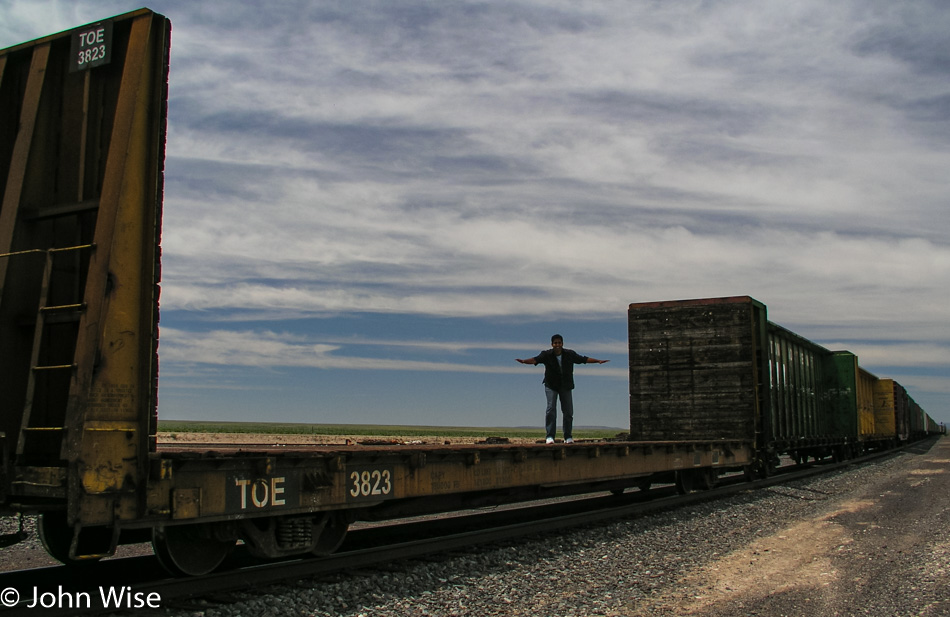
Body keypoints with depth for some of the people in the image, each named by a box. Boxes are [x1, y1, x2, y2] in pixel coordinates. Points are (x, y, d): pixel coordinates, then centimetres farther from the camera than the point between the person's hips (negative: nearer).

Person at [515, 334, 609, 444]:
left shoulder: (570, 354, -4)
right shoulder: (546, 355, -12)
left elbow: (584, 359, 3)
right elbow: (535, 359, -26)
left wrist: (598, 361, -1)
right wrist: (524, 361, -45)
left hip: (566, 386, 2)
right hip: (551, 386, -2)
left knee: (568, 411, 2)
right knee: (551, 409, -14)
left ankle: (568, 437, 13)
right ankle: (549, 436, -12)